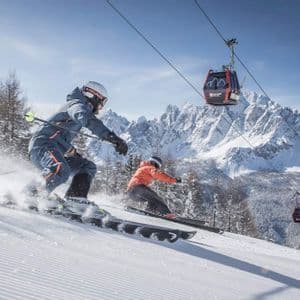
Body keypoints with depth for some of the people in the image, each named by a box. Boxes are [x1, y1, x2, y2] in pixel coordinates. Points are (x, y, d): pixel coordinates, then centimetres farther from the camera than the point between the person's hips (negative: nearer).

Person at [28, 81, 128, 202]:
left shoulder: (76, 105, 27)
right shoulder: (78, 104, -4)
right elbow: (87, 119, -30)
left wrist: (72, 151, 49)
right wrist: (111, 136, -40)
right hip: (43, 143, -10)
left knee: (88, 167, 7)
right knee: (60, 171, -38)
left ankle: (75, 198, -12)